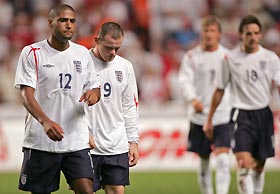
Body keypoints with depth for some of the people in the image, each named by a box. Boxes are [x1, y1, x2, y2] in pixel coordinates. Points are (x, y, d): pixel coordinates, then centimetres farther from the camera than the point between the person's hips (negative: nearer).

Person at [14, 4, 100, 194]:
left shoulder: (82, 53, 10)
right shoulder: (32, 53, -3)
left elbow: (94, 86, 17)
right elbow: (27, 94, -12)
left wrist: (94, 93, -10)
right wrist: (45, 122, -29)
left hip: (77, 141, 3)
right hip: (40, 141, -3)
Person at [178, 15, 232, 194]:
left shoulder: (227, 56, 5)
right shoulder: (191, 56, 3)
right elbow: (185, 80, -9)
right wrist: (193, 99, -28)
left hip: (223, 117, -1)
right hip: (200, 117, 1)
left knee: (223, 159, -15)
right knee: (204, 161, 10)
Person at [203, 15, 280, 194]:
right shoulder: (231, 58, -1)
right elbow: (220, 90, 8)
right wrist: (209, 119, 11)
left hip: (263, 114, 3)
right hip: (241, 114, -3)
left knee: (259, 165, 11)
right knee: (244, 162, -18)